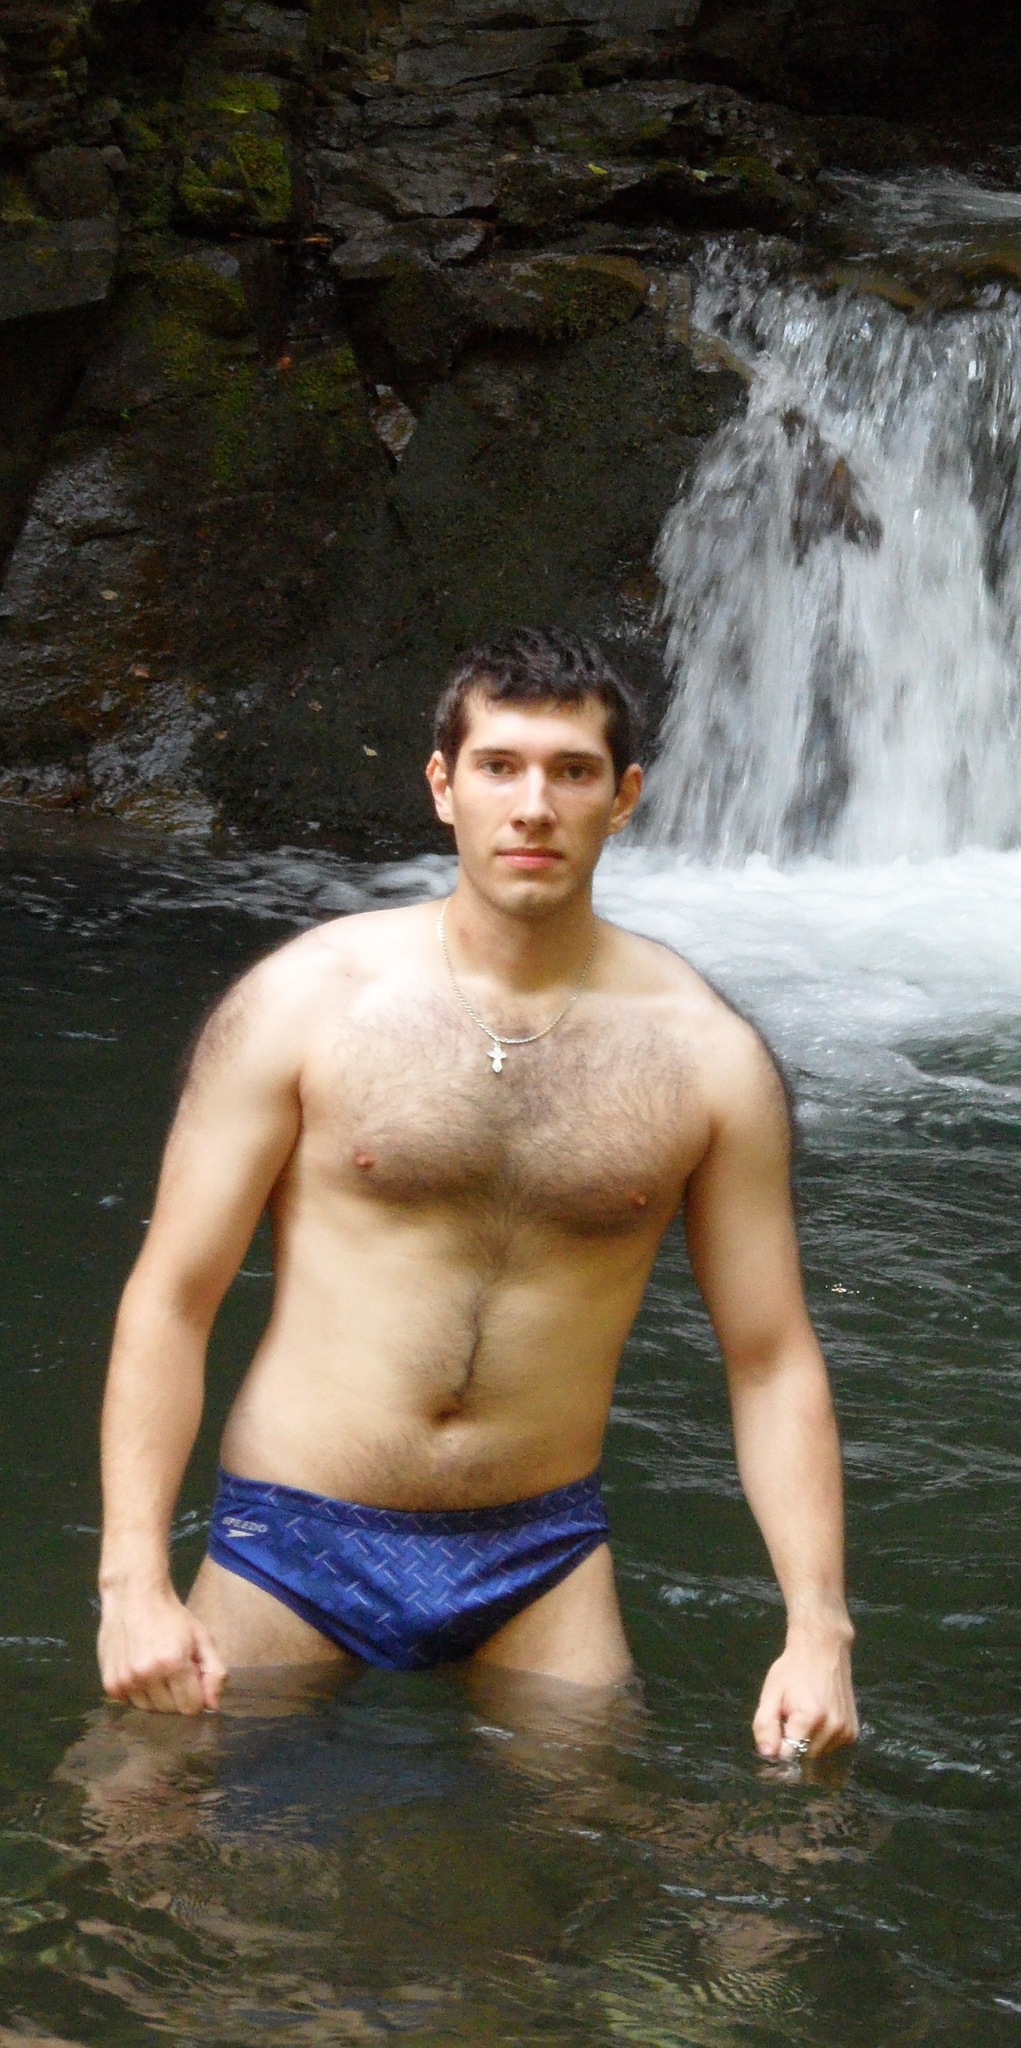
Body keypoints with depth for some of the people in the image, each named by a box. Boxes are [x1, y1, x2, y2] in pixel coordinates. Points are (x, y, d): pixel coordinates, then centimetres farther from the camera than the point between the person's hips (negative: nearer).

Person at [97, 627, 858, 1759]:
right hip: (293, 1542, -1)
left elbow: (772, 1363, 2)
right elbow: (169, 1297, -7)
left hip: (544, 1560, 2)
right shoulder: (305, 1000, -7)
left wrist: (819, 1626, -8)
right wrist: (135, 1580, -15)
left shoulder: (703, 1054, -2)